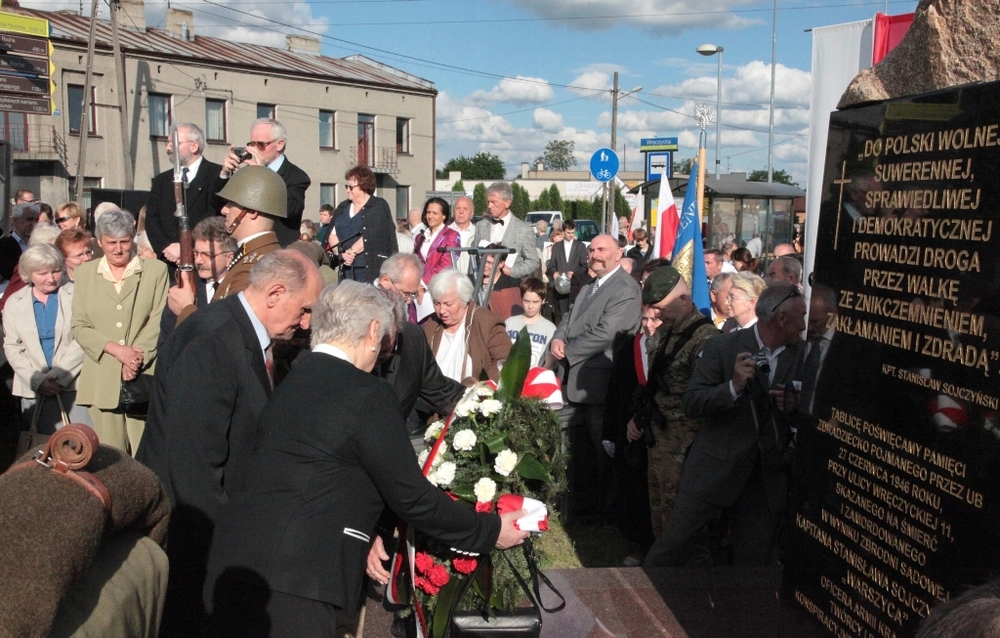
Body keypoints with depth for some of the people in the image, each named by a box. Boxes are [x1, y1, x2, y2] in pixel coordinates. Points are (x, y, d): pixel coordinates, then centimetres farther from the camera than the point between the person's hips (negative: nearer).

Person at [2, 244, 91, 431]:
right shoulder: (14, 303, 9)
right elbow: (11, 347, 6)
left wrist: (60, 376, -11)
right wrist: (37, 380, -6)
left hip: (75, 385, -3)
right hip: (33, 390, 3)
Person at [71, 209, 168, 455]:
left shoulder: (156, 270, 5)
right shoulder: (85, 272, 13)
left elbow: (159, 322, 0)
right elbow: (79, 327, 8)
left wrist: (137, 356, -12)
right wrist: (114, 348, -8)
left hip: (144, 377, -2)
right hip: (102, 379, 2)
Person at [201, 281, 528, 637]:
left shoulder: (289, 380, 10)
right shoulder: (369, 395, -12)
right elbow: (411, 496, -9)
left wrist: (360, 534, 16)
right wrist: (490, 531, 3)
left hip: (234, 558, 8)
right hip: (295, 578, -8)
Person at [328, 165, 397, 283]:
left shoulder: (379, 207, -1)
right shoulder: (342, 208, 16)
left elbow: (370, 236, -13)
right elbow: (332, 234, 7)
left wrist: (351, 252, -12)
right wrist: (342, 253, -9)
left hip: (372, 269, -5)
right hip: (347, 268, 5)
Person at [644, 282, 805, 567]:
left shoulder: (799, 354, 4)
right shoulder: (721, 347, -8)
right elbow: (691, 405, -12)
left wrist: (796, 405, -9)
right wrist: (733, 387, -27)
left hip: (768, 478, 4)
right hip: (714, 471, -3)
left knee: (755, 559, 11)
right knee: (675, 541, 1)